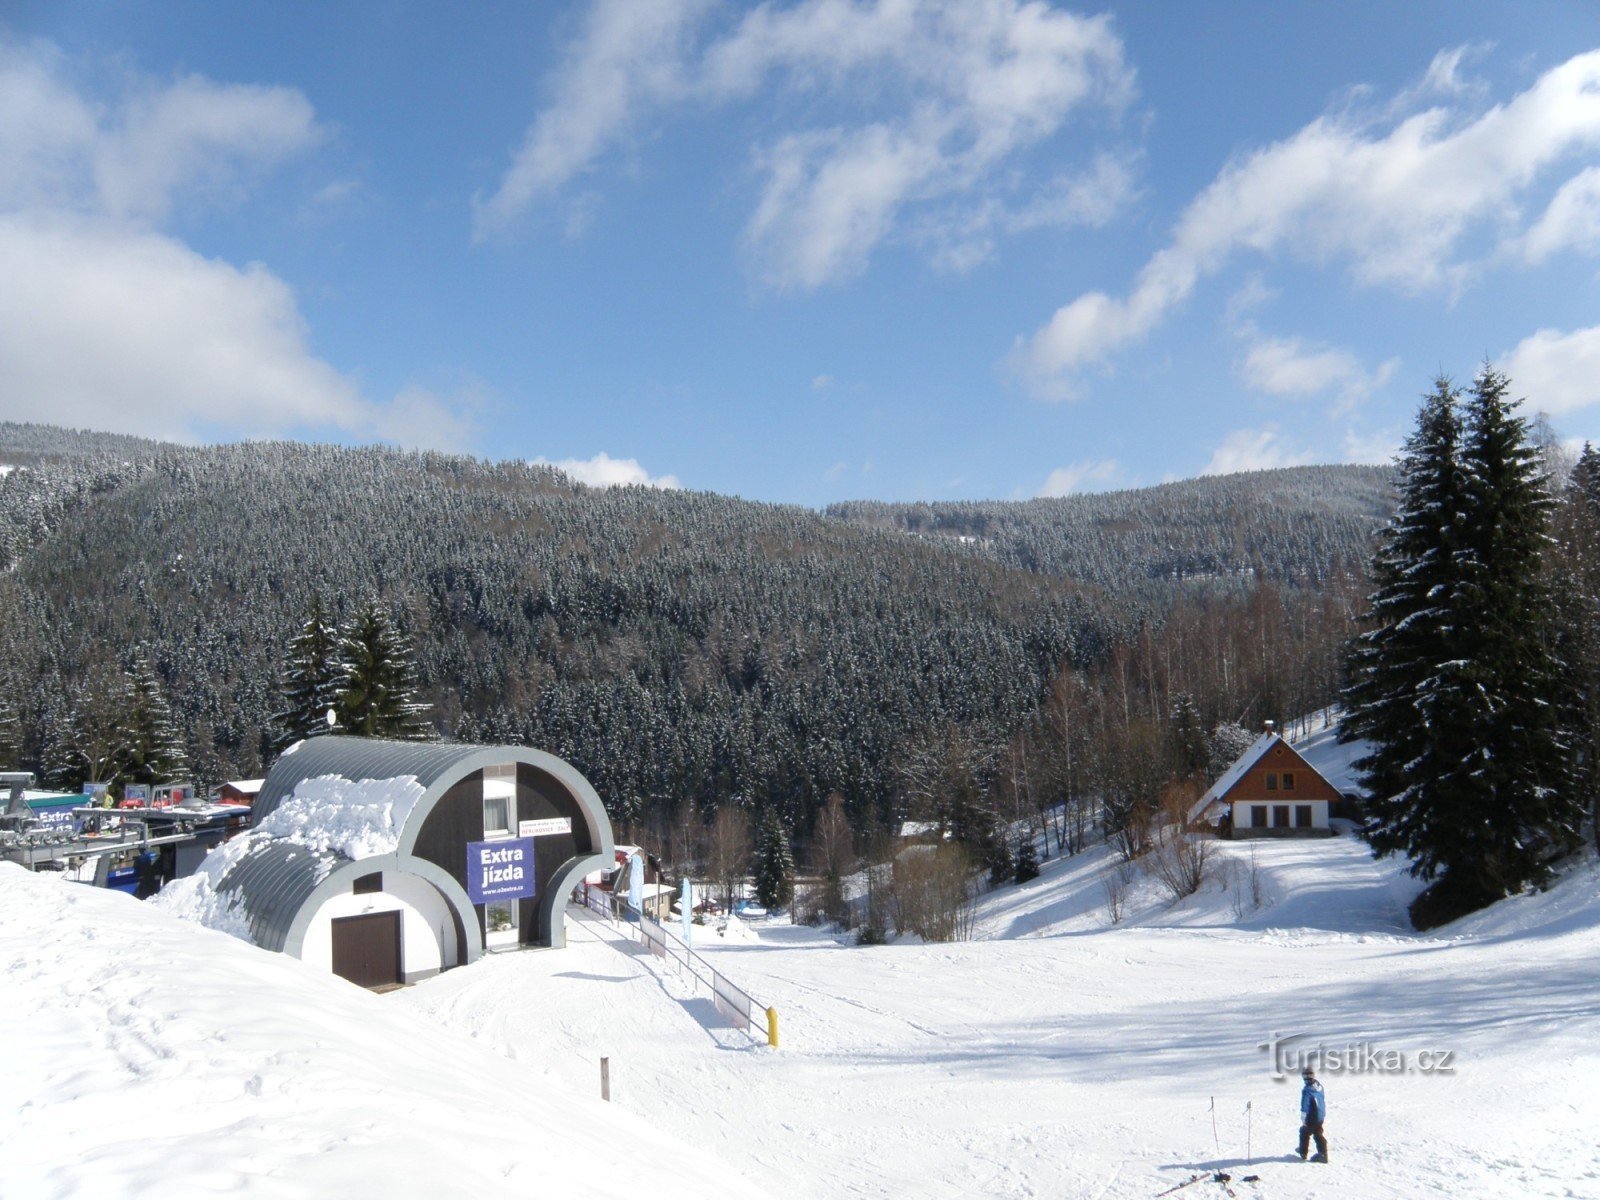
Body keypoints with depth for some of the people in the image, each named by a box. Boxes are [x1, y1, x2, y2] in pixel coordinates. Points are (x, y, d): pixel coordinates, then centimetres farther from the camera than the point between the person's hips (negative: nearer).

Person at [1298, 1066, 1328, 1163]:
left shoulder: (1306, 1090, -24)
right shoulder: (1320, 1087, 1)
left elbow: (1304, 1107, -21)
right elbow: (1325, 1102, 14)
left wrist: (1303, 1119, -13)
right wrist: (1325, 1115, 26)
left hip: (1311, 1119, -6)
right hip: (1321, 1118, 6)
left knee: (1304, 1132, 14)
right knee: (1318, 1135, 14)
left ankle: (1303, 1152, 25)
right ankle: (1323, 1153, 8)